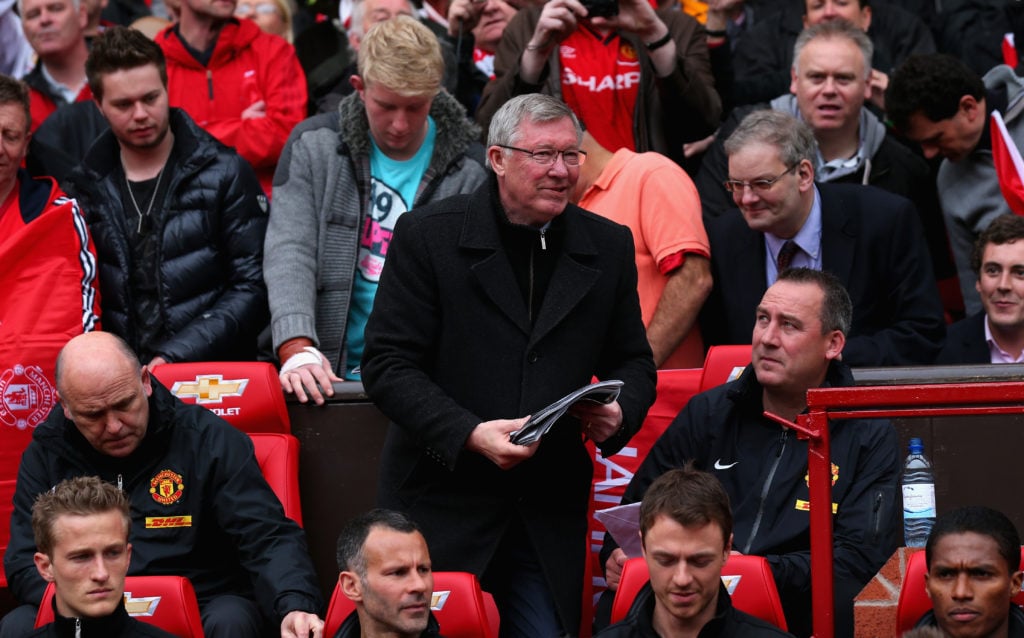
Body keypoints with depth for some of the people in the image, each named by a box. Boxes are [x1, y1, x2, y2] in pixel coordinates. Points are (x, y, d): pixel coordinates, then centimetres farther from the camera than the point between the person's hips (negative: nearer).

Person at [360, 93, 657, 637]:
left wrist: (618, 413, -8)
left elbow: (633, 363, 16)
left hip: (550, 517, 3)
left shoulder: (608, 247, 8)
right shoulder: (426, 236, -4)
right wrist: (470, 434, -20)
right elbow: (386, 366, -8)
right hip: (443, 505, -3)